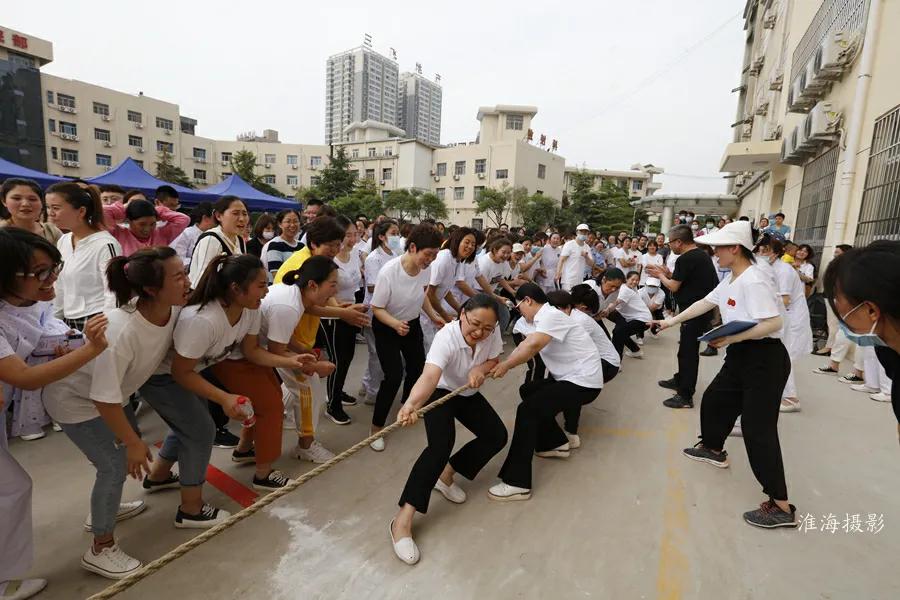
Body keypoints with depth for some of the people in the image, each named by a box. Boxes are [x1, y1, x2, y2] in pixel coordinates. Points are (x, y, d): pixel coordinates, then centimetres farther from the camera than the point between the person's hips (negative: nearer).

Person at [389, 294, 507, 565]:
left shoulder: (492, 331, -23)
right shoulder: (446, 337, -39)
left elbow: (494, 358, -4)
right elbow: (430, 374, -55)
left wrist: (481, 369, -29)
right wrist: (411, 404, -75)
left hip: (468, 394, 7)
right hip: (440, 393, -6)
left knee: (497, 436, -1)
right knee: (441, 445, -28)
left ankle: (446, 474, 15)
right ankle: (403, 519, -25)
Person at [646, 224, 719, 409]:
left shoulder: (685, 259, -19)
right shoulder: (702, 254, 11)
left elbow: (673, 287, -12)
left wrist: (661, 276, 4)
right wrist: (668, 273, 13)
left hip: (695, 312, -10)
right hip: (702, 308, 10)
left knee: (688, 351, -4)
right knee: (687, 348, 22)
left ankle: (685, 396, 2)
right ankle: (680, 380, 37)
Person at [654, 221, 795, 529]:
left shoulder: (753, 281, -22)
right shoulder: (731, 280, 9)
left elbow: (773, 324, -28)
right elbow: (704, 303, 16)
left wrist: (730, 338, -27)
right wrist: (672, 321, 17)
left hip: (764, 359, -10)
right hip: (741, 357, 10)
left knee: (758, 428, -9)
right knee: (715, 400, 24)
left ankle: (781, 506, 1)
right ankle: (713, 449, 49)